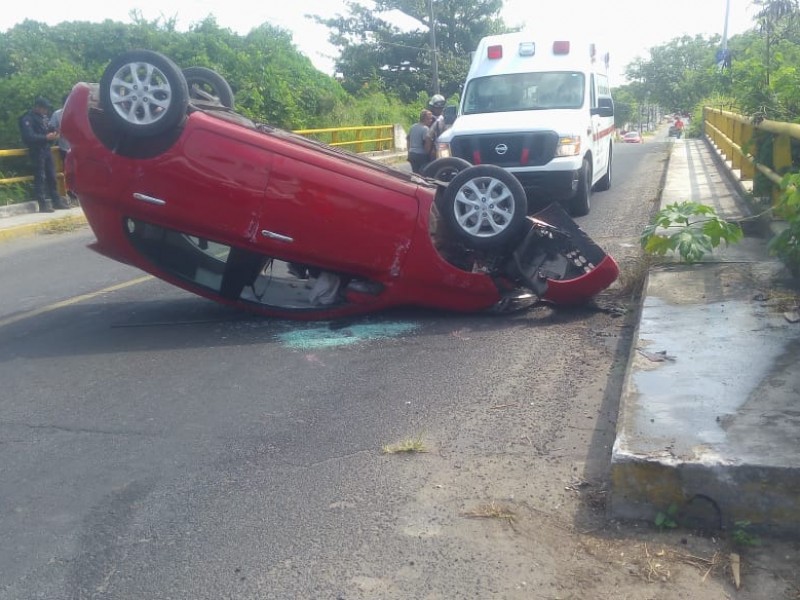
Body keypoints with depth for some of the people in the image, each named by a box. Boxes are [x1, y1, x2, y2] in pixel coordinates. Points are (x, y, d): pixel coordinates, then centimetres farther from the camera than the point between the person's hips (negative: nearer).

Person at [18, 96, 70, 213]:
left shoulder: (44, 117, 16)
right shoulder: (27, 119, -9)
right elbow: (29, 136, -19)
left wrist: (53, 136, -2)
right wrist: (46, 138, -26)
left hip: (46, 150, 8)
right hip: (36, 151, -8)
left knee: (51, 176, 9)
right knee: (40, 177, -7)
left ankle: (57, 201, 15)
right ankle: (43, 204, -6)